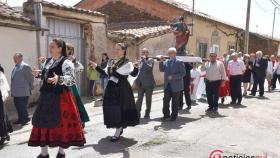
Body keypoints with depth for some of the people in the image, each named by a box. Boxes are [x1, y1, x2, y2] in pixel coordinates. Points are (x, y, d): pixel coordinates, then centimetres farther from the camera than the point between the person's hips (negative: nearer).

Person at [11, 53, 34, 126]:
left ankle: (25, 119, 13)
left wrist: (30, 88, -4)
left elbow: (30, 78, -11)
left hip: (23, 93, -8)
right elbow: (14, 79, 17)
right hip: (16, 92, 8)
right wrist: (12, 91, 13)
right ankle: (20, 119, 27)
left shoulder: (25, 66, -12)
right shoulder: (15, 67, 14)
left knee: (23, 107, -1)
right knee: (18, 106, 15)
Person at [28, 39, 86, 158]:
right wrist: (39, 75, 7)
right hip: (47, 96, 8)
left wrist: (59, 79, -39)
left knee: (61, 123, 1)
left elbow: (71, 78, -23)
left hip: (60, 97, -8)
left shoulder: (66, 62, -11)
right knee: (43, 121, 10)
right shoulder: (48, 61, 13)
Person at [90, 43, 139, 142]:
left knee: (120, 108, -4)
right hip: (111, 88, 7)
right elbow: (106, 73, 17)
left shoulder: (126, 63, -7)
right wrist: (96, 67, 15)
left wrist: (136, 67, -29)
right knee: (111, 108, 10)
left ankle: (117, 133, 6)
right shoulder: (111, 62, 13)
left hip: (122, 89, -7)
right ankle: (120, 128, 28)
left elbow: (134, 74, -11)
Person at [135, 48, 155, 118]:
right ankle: (137, 113, 8)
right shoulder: (140, 60, 11)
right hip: (140, 84, 3)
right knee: (139, 99, 2)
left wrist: (144, 59, -16)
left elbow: (149, 67, -22)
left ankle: (147, 114, 17)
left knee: (148, 99, 7)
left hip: (149, 84, -3)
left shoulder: (151, 60, -3)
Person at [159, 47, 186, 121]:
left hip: (176, 86, -4)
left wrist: (173, 76, -19)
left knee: (175, 103, 6)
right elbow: (161, 69, 2)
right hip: (167, 85, 4)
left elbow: (183, 73, -10)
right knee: (165, 101, 3)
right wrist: (161, 62, -11)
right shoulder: (166, 62, 11)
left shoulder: (179, 62, -5)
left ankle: (173, 116, 18)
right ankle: (166, 115, 18)